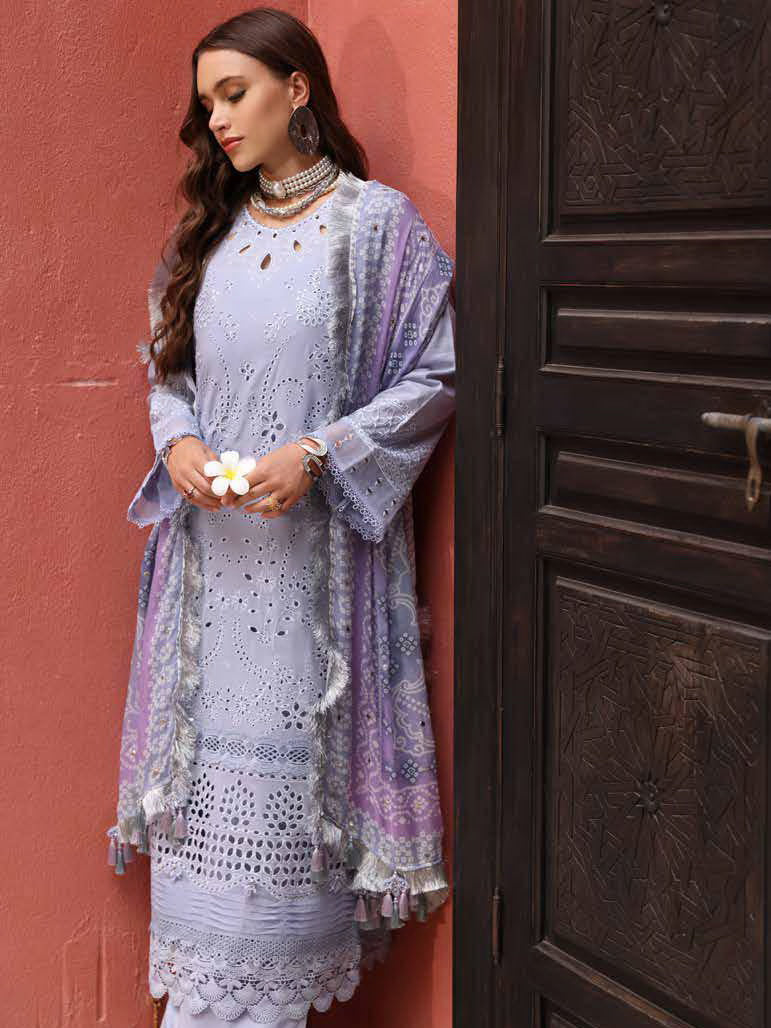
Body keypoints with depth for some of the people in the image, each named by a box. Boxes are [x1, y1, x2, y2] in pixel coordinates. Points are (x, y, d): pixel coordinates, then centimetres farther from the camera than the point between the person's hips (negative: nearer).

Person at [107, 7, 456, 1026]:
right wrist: (179, 442, -3)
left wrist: (317, 454, -16)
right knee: (208, 764, 6)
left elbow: (433, 377, -5)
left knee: (291, 778, -2)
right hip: (210, 549, 5)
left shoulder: (378, 223, -3)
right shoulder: (207, 231, 14)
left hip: (317, 550, -5)